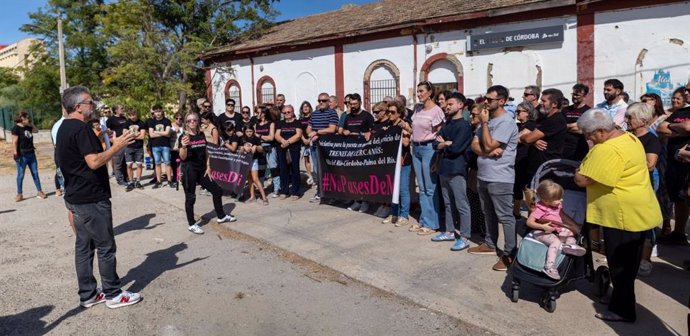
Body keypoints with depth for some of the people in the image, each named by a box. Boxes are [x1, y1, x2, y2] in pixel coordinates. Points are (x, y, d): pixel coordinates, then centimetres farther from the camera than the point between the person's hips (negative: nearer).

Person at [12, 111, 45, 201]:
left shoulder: (27, 127, 11)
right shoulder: (16, 128, -10)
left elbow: (36, 130, 30)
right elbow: (14, 142, -16)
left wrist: (31, 124, 14)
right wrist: (15, 153, -22)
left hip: (31, 154, 7)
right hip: (22, 155, -7)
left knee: (35, 173, 9)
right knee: (20, 175, 1)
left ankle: (39, 191, 15)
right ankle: (19, 194, 10)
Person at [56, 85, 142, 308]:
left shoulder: (64, 128, 14)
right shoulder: (81, 128, -18)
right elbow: (94, 162, -25)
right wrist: (117, 146, -17)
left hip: (76, 196, 10)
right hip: (91, 198, -10)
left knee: (83, 246, 13)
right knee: (106, 247, 0)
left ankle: (88, 294, 22)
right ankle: (113, 294, 9)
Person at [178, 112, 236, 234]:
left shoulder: (201, 135, 7)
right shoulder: (184, 137, -8)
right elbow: (183, 157, -14)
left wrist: (208, 167, 7)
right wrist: (183, 146, -32)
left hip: (202, 170, 6)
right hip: (189, 171, -6)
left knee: (217, 190, 10)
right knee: (190, 197, 1)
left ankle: (221, 216, 27)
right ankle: (192, 224, 14)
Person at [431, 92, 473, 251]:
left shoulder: (464, 125, -9)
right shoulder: (447, 125, 14)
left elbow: (455, 149, -18)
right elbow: (436, 144, 6)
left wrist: (443, 143, -1)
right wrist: (448, 144, -11)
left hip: (457, 170, -8)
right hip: (444, 168, 8)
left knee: (462, 205, -1)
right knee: (448, 203, 16)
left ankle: (464, 238, 6)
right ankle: (450, 231, 27)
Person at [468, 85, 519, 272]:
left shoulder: (506, 122, -14)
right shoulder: (487, 120, 12)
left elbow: (488, 145, -21)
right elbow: (475, 145, 5)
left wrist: (484, 123, -13)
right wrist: (489, 152, -15)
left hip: (499, 178, -9)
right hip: (483, 176, 9)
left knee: (505, 217, -2)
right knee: (488, 213, 20)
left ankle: (510, 254, 4)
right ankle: (489, 244, 34)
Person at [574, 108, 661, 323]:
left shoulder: (607, 150, -25)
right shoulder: (629, 138, 9)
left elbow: (582, 180, -24)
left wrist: (578, 173, -3)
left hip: (624, 214, -10)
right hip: (635, 212, 10)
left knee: (620, 265, 4)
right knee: (626, 264, 20)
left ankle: (623, 310, 17)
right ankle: (622, 302, 35)